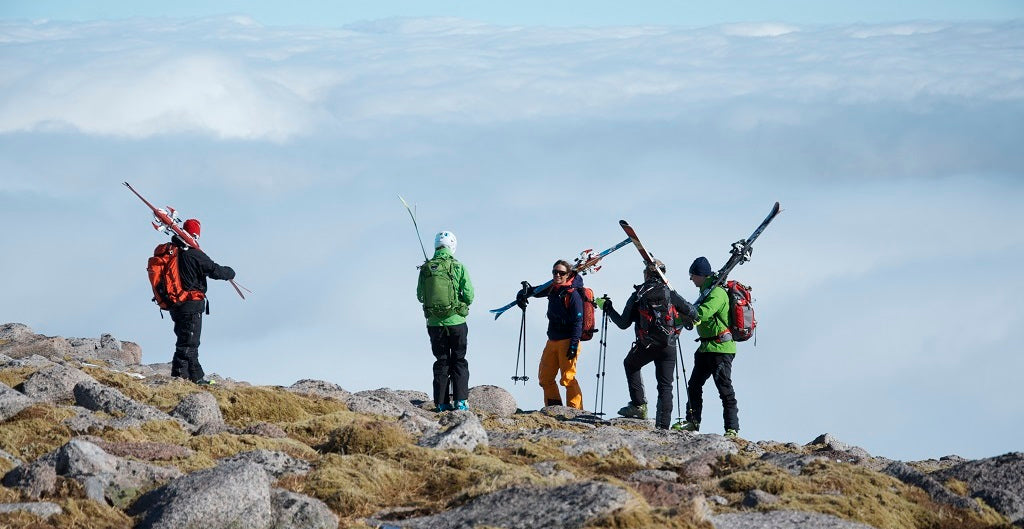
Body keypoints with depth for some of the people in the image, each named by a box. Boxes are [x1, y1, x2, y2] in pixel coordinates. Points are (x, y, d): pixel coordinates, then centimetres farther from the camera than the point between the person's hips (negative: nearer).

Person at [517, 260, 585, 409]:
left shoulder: (573, 294, -12)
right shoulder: (552, 289, 8)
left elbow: (578, 321, -15)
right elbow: (537, 292, 26)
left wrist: (574, 344, -20)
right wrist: (523, 294, 3)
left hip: (567, 341, -8)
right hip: (552, 341, 8)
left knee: (567, 378, -9)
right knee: (545, 377, 10)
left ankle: (576, 410, -3)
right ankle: (554, 407, 21)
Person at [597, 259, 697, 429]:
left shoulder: (637, 296, 0)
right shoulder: (671, 294, 3)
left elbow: (623, 323, 1)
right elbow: (692, 313, 0)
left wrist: (607, 308, 15)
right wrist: (682, 322, 22)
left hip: (645, 346, -1)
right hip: (668, 347, 1)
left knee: (630, 365, 29)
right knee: (665, 386, 6)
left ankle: (638, 405, 19)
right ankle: (663, 425, -2)